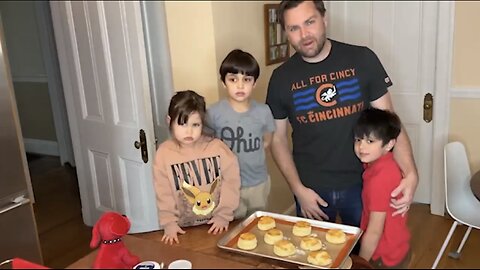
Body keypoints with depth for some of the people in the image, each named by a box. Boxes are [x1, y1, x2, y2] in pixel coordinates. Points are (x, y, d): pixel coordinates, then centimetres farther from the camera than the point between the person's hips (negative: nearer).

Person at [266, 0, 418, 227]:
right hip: (311, 188, 1)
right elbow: (278, 139, 2)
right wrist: (298, 189, -7)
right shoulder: (281, 78, -5)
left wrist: (410, 173, -18)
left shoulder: (362, 59, -8)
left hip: (360, 183, 0)